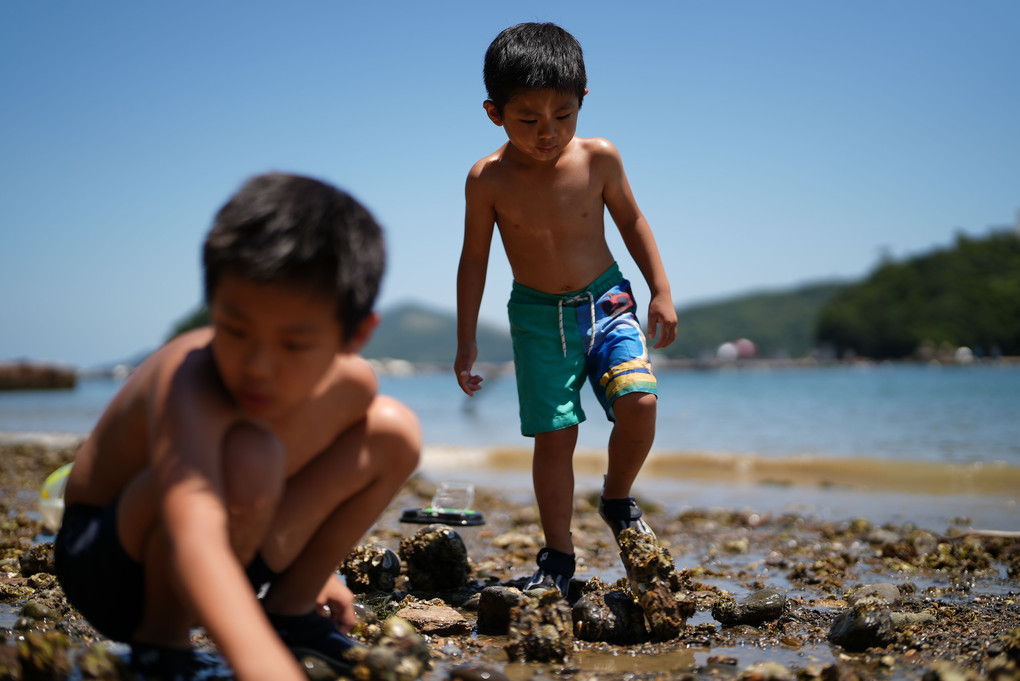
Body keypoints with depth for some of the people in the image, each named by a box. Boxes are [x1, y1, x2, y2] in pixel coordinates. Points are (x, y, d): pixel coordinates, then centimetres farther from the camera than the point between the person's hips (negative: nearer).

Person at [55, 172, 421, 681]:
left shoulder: (351, 388, -15)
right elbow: (192, 537, -56)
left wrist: (315, 567, 18)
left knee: (394, 429, -3)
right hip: (104, 568, -6)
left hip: (236, 556, 7)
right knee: (245, 455, -38)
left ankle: (289, 606, 9)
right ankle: (160, 638, -12)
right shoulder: (187, 383, -38)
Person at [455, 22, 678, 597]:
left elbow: (631, 221, 6)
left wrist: (661, 291, 3)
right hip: (538, 316, -1)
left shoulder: (598, 158, -10)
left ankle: (619, 499, 9)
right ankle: (559, 556, 12)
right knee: (553, 436, -2)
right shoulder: (489, 179, -13)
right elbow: (474, 260, -2)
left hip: (607, 301, 1)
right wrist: (466, 342, 0)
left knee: (638, 400, -19)